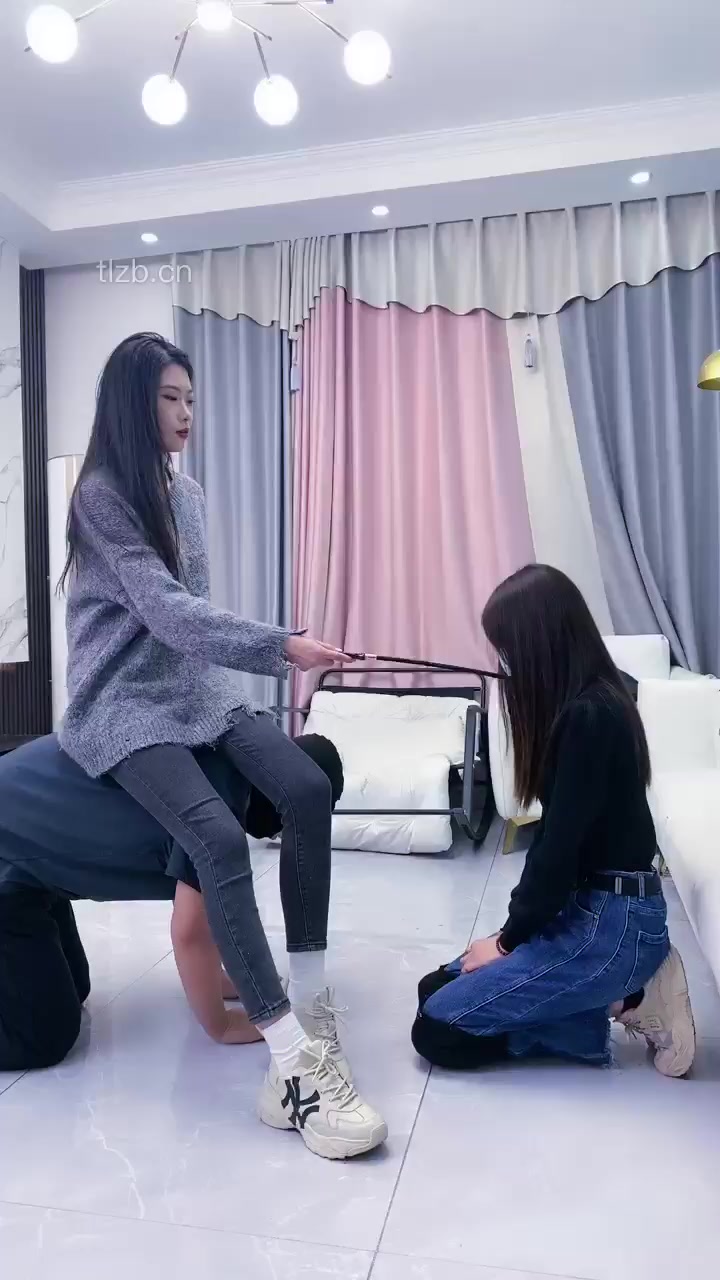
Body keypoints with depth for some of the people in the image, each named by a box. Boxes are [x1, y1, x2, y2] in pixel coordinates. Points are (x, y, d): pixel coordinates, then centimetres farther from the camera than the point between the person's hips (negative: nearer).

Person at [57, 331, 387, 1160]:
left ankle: (308, 1006, -7)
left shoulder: (186, 494, 13)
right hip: (124, 708, -7)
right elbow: (166, 610, -23)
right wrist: (281, 647, -31)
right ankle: (293, 1065, -23)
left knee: (309, 790, -17)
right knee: (220, 839, -29)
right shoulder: (101, 495, -11)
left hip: (197, 689, 7)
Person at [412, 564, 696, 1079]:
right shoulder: (588, 703, 8)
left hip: (612, 922, -9)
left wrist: (509, 939, -7)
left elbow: (562, 845, -21)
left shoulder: (589, 716, -23)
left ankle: (626, 1003, -2)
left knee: (437, 1029, -8)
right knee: (436, 989, 10)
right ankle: (617, 992, 8)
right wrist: (516, 926, 7)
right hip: (591, 908, 10)